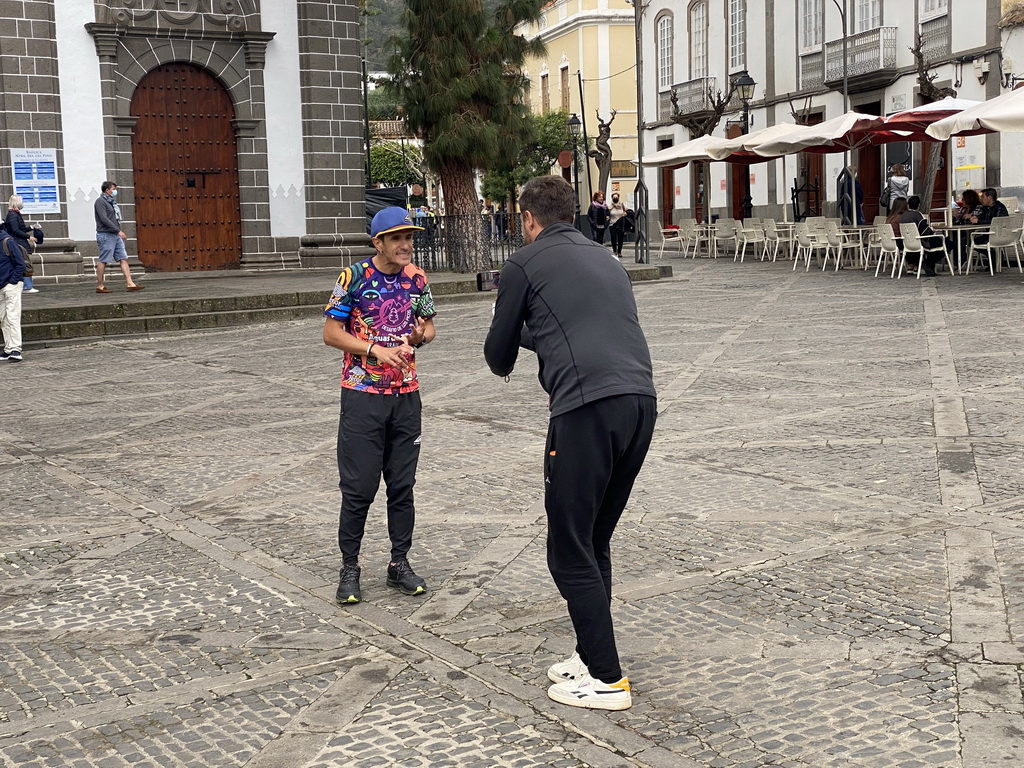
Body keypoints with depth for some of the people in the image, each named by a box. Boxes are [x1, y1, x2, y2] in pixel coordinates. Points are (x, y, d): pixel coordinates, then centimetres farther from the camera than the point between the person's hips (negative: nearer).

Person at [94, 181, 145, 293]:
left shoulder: (112, 202, 19)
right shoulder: (100, 201, -8)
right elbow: (104, 219, -18)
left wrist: (119, 232, 13)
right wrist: (118, 231, -21)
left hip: (116, 236, 9)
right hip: (106, 235, -9)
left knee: (123, 259, 2)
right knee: (103, 261, -4)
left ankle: (130, 284, -1)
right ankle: (100, 286, 1)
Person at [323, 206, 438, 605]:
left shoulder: (417, 278, 5)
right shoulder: (355, 277, -8)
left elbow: (429, 326, 16)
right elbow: (331, 333, -7)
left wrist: (420, 335, -8)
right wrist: (377, 350, -18)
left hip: (405, 394, 4)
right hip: (363, 394, -4)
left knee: (402, 485, 9)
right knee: (359, 487, -1)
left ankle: (400, 563, 21)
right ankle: (349, 568, 12)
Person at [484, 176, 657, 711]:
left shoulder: (525, 263, 8)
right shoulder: (606, 261, 26)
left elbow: (499, 355, 13)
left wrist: (505, 358, 36)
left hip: (587, 408, -7)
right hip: (641, 401, 7)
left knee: (571, 551, 3)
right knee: (595, 542, 19)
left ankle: (606, 680, 6)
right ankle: (592, 658, 27)